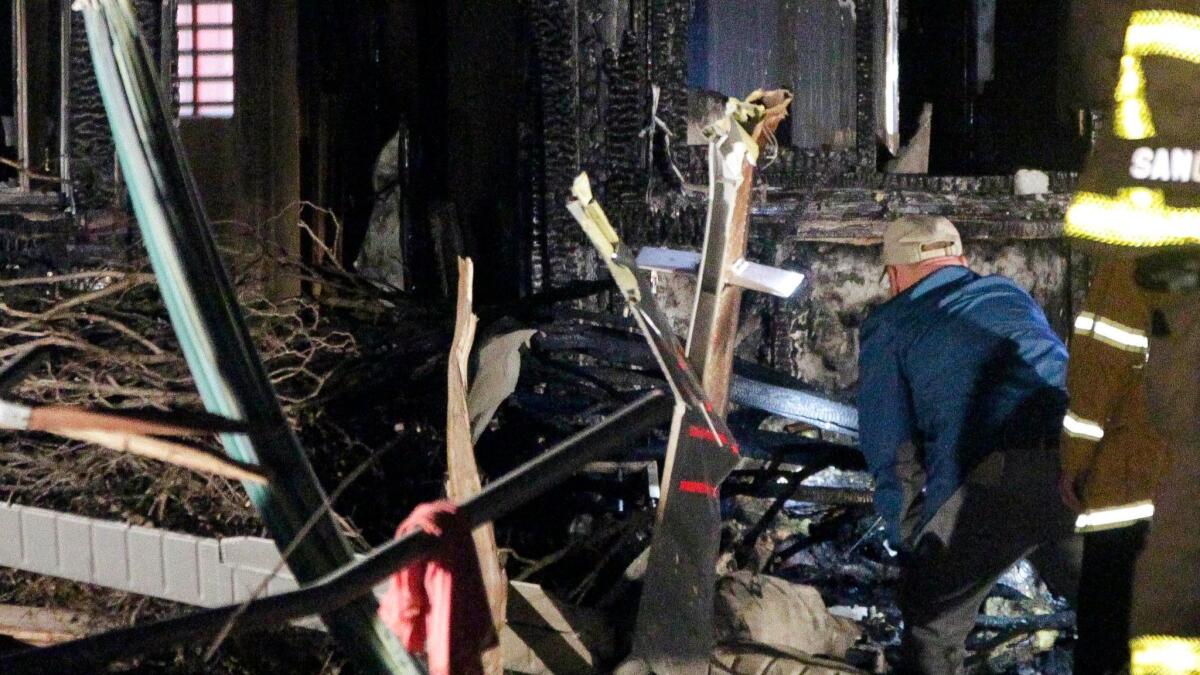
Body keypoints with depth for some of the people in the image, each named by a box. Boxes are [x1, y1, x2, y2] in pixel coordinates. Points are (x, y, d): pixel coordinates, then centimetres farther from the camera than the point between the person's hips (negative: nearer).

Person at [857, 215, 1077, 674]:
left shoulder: (888, 325, 20)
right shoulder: (1010, 294, 34)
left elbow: (890, 451, 14)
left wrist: (910, 543, 27)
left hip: (996, 478, -4)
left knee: (931, 621, 17)